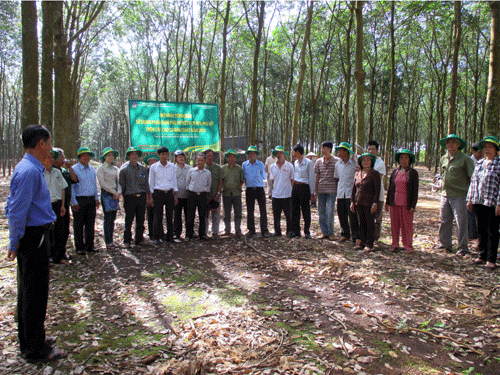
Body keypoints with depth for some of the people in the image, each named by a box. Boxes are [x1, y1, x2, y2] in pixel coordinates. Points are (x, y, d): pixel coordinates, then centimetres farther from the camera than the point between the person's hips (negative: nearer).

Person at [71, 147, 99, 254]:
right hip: (79, 200, -5)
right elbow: (71, 187, -7)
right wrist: (74, 202, -12)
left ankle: (89, 245, 20)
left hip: (91, 200, 5)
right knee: (79, 225, 2)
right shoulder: (74, 169, -5)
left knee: (90, 224, 9)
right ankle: (79, 247, 12)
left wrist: (96, 198, 15)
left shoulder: (92, 169, 13)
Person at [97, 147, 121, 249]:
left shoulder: (115, 168, 16)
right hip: (106, 194, -6)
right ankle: (108, 242, 0)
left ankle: (111, 240, 14)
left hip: (115, 194, 6)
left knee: (113, 218, 7)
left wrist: (118, 192, -2)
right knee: (108, 218, -5)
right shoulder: (101, 168, -3)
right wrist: (114, 192, -11)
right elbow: (102, 183, -10)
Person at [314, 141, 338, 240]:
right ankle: (324, 232, 18)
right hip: (321, 190, 4)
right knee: (321, 212, 7)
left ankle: (330, 233, 7)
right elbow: (317, 176, 12)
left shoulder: (336, 161, -3)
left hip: (331, 190, -4)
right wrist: (315, 190, 10)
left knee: (330, 212, -6)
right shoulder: (318, 161, 8)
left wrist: (338, 189, -1)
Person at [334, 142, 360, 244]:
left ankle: (356, 236, 2)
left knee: (353, 216, -6)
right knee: (342, 216, 10)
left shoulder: (354, 163, -6)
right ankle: (345, 234, 24)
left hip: (351, 193, -5)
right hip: (340, 193, 5)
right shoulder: (338, 164, 10)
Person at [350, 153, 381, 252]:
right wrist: (352, 202, 9)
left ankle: (369, 244, 9)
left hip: (369, 203, -5)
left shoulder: (374, 174, -4)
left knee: (370, 223, 1)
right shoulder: (357, 174, 11)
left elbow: (377, 190, -9)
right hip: (359, 203, 5)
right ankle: (362, 242, 17)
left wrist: (375, 203, -15)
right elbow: (354, 189, 15)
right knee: (361, 223, 9)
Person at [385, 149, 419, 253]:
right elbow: (390, 188, 12)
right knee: (394, 224, 8)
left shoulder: (413, 173, -1)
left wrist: (413, 205, -8)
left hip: (406, 203, -3)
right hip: (395, 202, 3)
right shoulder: (394, 172, 9)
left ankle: (408, 245, 17)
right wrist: (387, 202, 9)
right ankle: (395, 244, 19)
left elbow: (415, 190, -3)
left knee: (407, 224, 4)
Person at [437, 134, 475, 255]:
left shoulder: (465, 159, -7)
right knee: (444, 221, 11)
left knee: (461, 223, 0)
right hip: (445, 195, 6)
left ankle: (463, 248, 11)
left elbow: (472, 178, -6)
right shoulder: (443, 159, 13)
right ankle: (445, 244, 24)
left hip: (459, 196, -6)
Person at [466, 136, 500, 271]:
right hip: (478, 203, 6)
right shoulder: (479, 163, 11)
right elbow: (473, 182, 15)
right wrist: (470, 199, 12)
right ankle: (482, 256, 25)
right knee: (481, 230, 14)